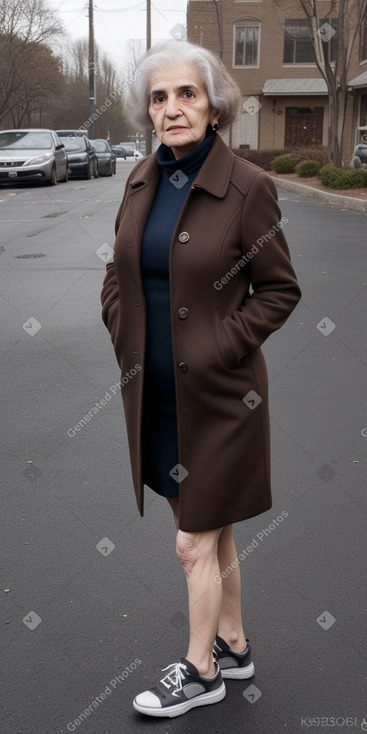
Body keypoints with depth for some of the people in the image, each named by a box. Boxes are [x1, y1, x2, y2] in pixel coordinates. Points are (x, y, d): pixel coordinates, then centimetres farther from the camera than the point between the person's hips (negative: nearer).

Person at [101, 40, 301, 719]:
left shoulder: (247, 186, -14)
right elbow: (118, 274, 14)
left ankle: (200, 670, 27)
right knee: (207, 530, 20)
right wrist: (124, 340, 2)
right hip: (155, 393, 6)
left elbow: (280, 289, -9)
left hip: (216, 395, -6)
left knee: (196, 542, 5)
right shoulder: (142, 181, 4)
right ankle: (233, 645, 39)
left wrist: (217, 351, -14)